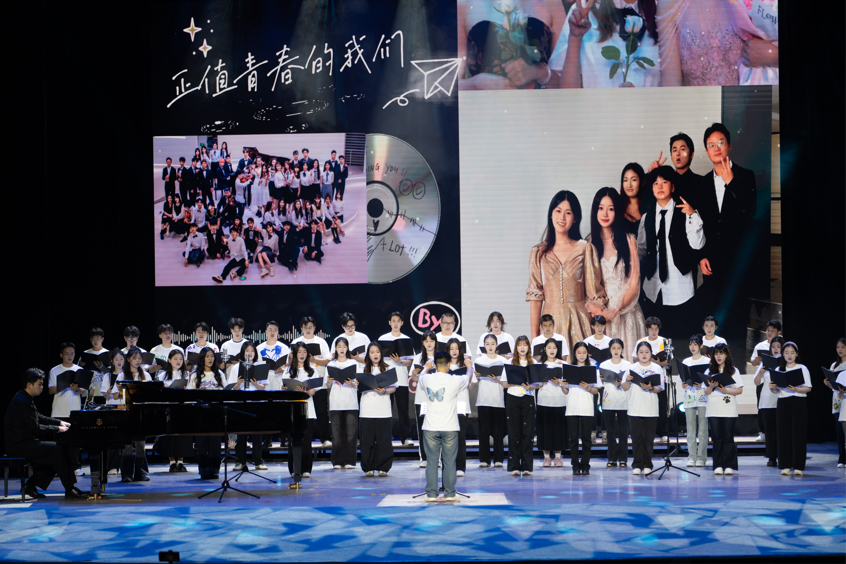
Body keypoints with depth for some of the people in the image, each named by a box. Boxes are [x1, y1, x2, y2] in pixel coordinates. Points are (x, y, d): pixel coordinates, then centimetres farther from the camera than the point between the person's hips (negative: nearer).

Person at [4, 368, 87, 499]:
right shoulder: (22, 402, -19)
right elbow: (36, 428, -20)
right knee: (58, 450, -18)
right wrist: (58, 428, -11)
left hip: (24, 442, 11)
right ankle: (69, 490, -14)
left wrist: (60, 422, 15)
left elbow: (39, 418, 25)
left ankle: (31, 485, 10)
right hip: (18, 445, -11)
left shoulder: (25, 398, 15)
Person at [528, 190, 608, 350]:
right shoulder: (539, 252, 7)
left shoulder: (585, 249, 3)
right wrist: (534, 336, -2)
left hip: (579, 321, -1)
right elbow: (535, 296, 4)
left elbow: (594, 291, 1)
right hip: (550, 321, 1)